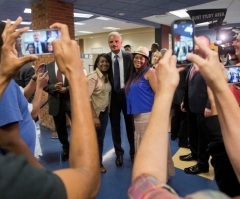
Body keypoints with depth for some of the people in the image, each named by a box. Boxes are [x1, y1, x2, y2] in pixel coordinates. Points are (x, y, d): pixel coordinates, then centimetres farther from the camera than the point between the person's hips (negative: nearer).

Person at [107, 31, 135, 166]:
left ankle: (133, 152, 31)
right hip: (113, 96, 1)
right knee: (115, 126, 11)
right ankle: (119, 153, 29)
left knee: (130, 124, 12)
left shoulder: (129, 56, -4)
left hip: (127, 94, -1)